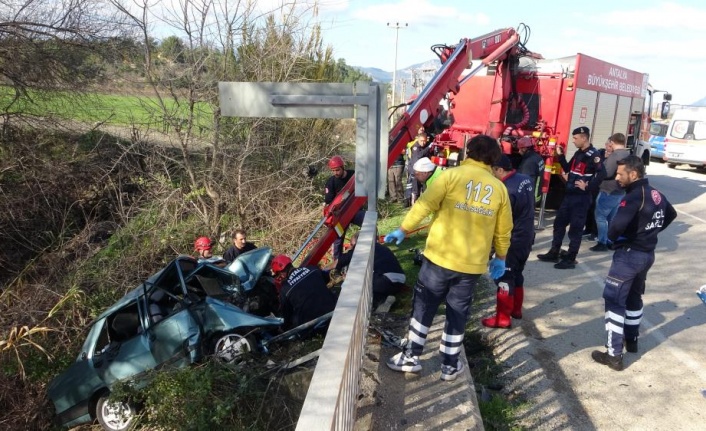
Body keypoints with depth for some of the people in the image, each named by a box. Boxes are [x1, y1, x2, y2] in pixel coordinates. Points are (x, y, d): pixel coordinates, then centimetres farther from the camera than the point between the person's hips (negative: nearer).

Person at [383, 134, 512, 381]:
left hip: (440, 256, -3)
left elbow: (424, 205, -12)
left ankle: (411, 357, 19)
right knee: (458, 314, 15)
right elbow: (504, 230, 10)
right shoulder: (499, 188, 4)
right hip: (473, 263, 3)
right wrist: (500, 258, 23)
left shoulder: (452, 175, -6)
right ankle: (450, 365, 24)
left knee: (423, 307, 12)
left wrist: (403, 230, -2)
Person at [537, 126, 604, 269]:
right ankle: (554, 253, 25)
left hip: (581, 197, -9)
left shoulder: (593, 155, -15)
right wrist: (561, 155, 8)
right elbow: (568, 169, 18)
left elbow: (601, 173, -24)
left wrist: (588, 187, -22)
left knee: (575, 228, -1)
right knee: (559, 222, 14)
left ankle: (570, 259, 8)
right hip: (569, 194, 9)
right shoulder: (579, 153, 12)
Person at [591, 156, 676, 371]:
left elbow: (617, 226, -34)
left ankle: (614, 355, -1)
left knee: (614, 301, -3)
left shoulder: (634, 196, -23)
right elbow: (671, 214, 26)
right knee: (634, 297, 24)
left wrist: (612, 237, -12)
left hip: (629, 254, -9)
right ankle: (631, 340, 39)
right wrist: (651, 231, 16)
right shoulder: (655, 194, 7)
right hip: (647, 253, 9)